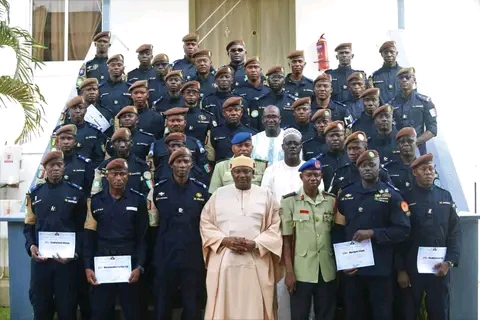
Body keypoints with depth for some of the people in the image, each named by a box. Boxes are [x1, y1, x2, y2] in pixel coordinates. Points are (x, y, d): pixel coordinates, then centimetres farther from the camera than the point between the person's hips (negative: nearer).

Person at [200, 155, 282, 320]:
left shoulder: (266, 195, 8)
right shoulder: (218, 194, 10)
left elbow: (275, 226, 3)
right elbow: (206, 223, 7)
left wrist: (256, 244, -12)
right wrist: (224, 240, -9)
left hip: (256, 263, -1)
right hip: (224, 261, 1)